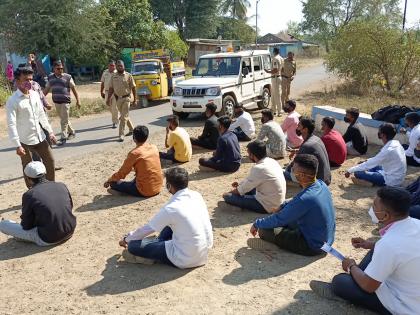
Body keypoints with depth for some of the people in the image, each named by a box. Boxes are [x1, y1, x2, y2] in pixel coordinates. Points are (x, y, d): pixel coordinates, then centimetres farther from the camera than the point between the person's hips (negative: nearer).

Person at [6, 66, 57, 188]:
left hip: (40, 137, 6)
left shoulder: (35, 94, 3)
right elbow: (11, 124, -19)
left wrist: (50, 132, 9)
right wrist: (17, 145, -23)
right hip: (25, 141, -6)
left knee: (50, 161, 14)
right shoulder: (12, 101, -16)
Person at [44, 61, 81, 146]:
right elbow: (46, 89, 15)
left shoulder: (67, 77, -4)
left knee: (64, 120, -4)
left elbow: (74, 89, -2)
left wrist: (78, 100, -5)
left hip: (65, 102, -5)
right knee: (64, 119, 15)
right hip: (56, 102, 5)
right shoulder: (50, 77, 8)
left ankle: (63, 138, 3)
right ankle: (72, 132, 33)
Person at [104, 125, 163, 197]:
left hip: (145, 191, -5)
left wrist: (109, 180, 12)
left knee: (114, 183, 8)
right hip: (158, 187, 6)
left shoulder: (134, 153, -15)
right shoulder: (154, 147, 2)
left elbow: (121, 174, -6)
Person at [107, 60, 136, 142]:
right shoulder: (113, 76, 4)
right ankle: (131, 129, 35)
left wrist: (135, 99, -4)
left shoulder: (128, 76, -5)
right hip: (117, 98, 4)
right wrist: (109, 99, 1)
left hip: (126, 98, -4)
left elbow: (133, 88, -2)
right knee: (125, 115, 16)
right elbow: (111, 88, 7)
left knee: (123, 117, -7)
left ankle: (121, 135, -4)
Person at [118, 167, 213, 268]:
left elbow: (147, 229, -5)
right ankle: (158, 243, 24)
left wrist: (126, 239, 14)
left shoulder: (171, 209, -21)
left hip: (186, 259, -7)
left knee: (133, 245, -4)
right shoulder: (197, 196, -2)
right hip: (205, 251, 7)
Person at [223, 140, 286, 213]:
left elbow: (241, 190, -13)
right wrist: (240, 183, 18)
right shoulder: (271, 161, 0)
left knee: (228, 197, -9)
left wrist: (229, 193, 5)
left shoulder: (258, 169, -25)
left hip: (267, 206, -9)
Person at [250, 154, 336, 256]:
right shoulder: (322, 185, -7)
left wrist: (257, 224, -6)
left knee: (264, 230, -8)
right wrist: (284, 206, 4)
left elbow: (278, 220, -21)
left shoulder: (304, 199, -33)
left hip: (313, 247, -8)